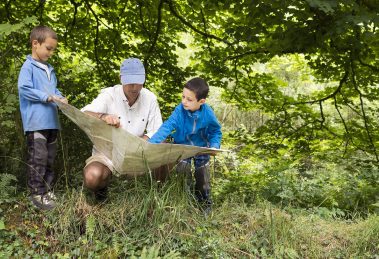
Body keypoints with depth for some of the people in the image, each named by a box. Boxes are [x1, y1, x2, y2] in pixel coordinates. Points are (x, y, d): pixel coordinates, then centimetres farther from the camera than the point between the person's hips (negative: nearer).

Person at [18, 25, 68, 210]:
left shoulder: (49, 69, 17)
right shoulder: (28, 67, -6)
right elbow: (24, 89, -16)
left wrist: (59, 97, 1)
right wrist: (47, 97, -17)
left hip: (51, 122, 8)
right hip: (35, 122, -8)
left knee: (50, 157, 13)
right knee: (38, 158, -7)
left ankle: (47, 189, 24)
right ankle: (36, 193, 2)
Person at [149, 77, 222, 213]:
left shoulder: (208, 114, -24)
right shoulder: (179, 111, -26)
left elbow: (216, 132, -8)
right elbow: (167, 127, -34)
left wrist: (214, 146, -26)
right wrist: (151, 143, -46)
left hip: (201, 147, 0)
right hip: (182, 147, 0)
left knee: (203, 176, 8)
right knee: (183, 170, -8)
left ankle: (205, 204, 30)